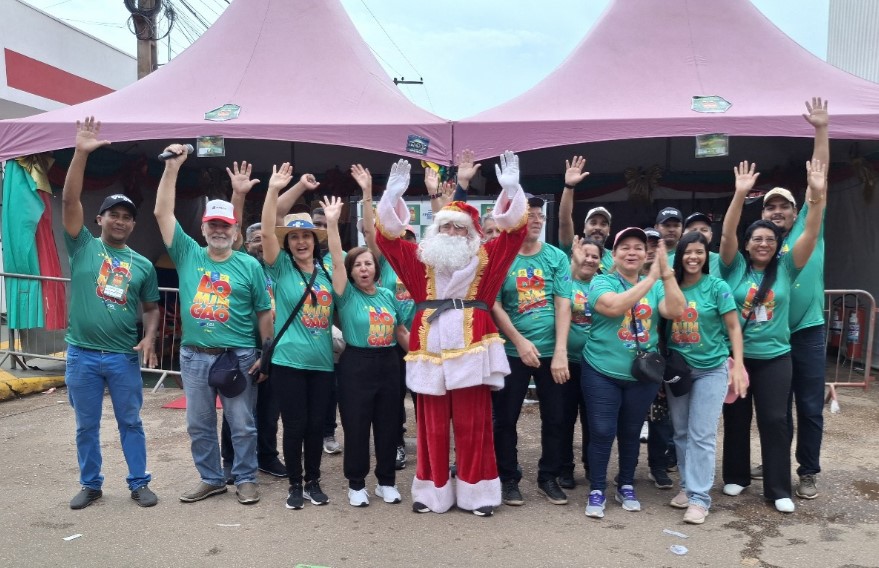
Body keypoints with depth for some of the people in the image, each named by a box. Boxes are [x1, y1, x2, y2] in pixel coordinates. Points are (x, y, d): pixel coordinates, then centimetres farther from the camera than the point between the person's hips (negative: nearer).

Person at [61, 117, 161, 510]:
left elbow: (151, 307, 11)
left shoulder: (142, 265, 6)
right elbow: (69, 200, -11)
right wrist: (81, 153, -19)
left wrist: (150, 337, -8)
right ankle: (91, 485, 27)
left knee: (131, 423, 10)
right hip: (82, 355, -1)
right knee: (86, 425, 12)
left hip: (124, 357, 1)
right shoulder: (83, 246, 0)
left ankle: (139, 483, 22)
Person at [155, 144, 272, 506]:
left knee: (242, 425, 7)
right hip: (194, 356, 3)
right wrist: (172, 167, -9)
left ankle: (245, 479, 22)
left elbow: (264, 313, 1)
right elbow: (162, 212, -2)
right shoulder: (188, 254, 3)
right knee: (199, 425, 13)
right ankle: (211, 479, 29)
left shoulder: (249, 266, -2)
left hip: (238, 356, -2)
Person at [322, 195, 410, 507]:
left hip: (388, 364, 3)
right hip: (356, 365, -3)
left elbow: (401, 332, 12)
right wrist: (332, 223, -26)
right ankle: (356, 484, 20)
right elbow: (337, 262, -18)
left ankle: (386, 481, 26)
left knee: (387, 425, 10)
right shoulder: (347, 295, -4)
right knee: (356, 427, 4)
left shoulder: (388, 295, 7)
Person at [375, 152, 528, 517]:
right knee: (432, 426, 7)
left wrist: (511, 190, -12)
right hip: (430, 351, 1)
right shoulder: (420, 259, 11)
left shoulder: (484, 258, 9)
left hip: (470, 349, -1)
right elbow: (387, 238, 4)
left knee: (473, 425, 4)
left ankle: (477, 492, 16)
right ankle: (433, 492, 19)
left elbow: (514, 233, 0)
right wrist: (394, 194, -8)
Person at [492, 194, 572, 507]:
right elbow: (494, 306, -6)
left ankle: (549, 477, 27)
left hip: (552, 351, 2)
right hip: (511, 352, -2)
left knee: (555, 418, 10)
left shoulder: (557, 257, 1)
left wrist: (560, 351, -12)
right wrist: (520, 342, -14)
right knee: (505, 418, 6)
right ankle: (508, 478, 23)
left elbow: (563, 304, -4)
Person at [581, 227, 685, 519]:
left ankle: (626, 486, 32)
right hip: (602, 372, -3)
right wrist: (651, 277, -25)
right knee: (602, 433, 0)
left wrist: (667, 273, -21)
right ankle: (597, 491, 16)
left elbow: (675, 311, -12)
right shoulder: (601, 282, -6)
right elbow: (614, 306, -26)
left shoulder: (656, 285, 4)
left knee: (631, 433, 16)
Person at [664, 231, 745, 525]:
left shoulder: (718, 287, -6)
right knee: (681, 432, 11)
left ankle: (700, 497, 3)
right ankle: (687, 486, 25)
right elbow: (662, 325, 6)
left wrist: (738, 365, -14)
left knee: (702, 435, -4)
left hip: (711, 369, -3)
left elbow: (733, 327, -5)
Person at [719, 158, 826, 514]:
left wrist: (818, 195, -20)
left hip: (774, 357, 1)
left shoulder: (786, 268, 1)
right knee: (735, 418, 11)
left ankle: (778, 489, 13)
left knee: (775, 420, 3)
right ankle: (736, 476, 27)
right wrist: (740, 195, -28)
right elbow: (727, 234, -16)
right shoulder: (735, 267, -3)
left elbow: (811, 234, -8)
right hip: (735, 355, -1)